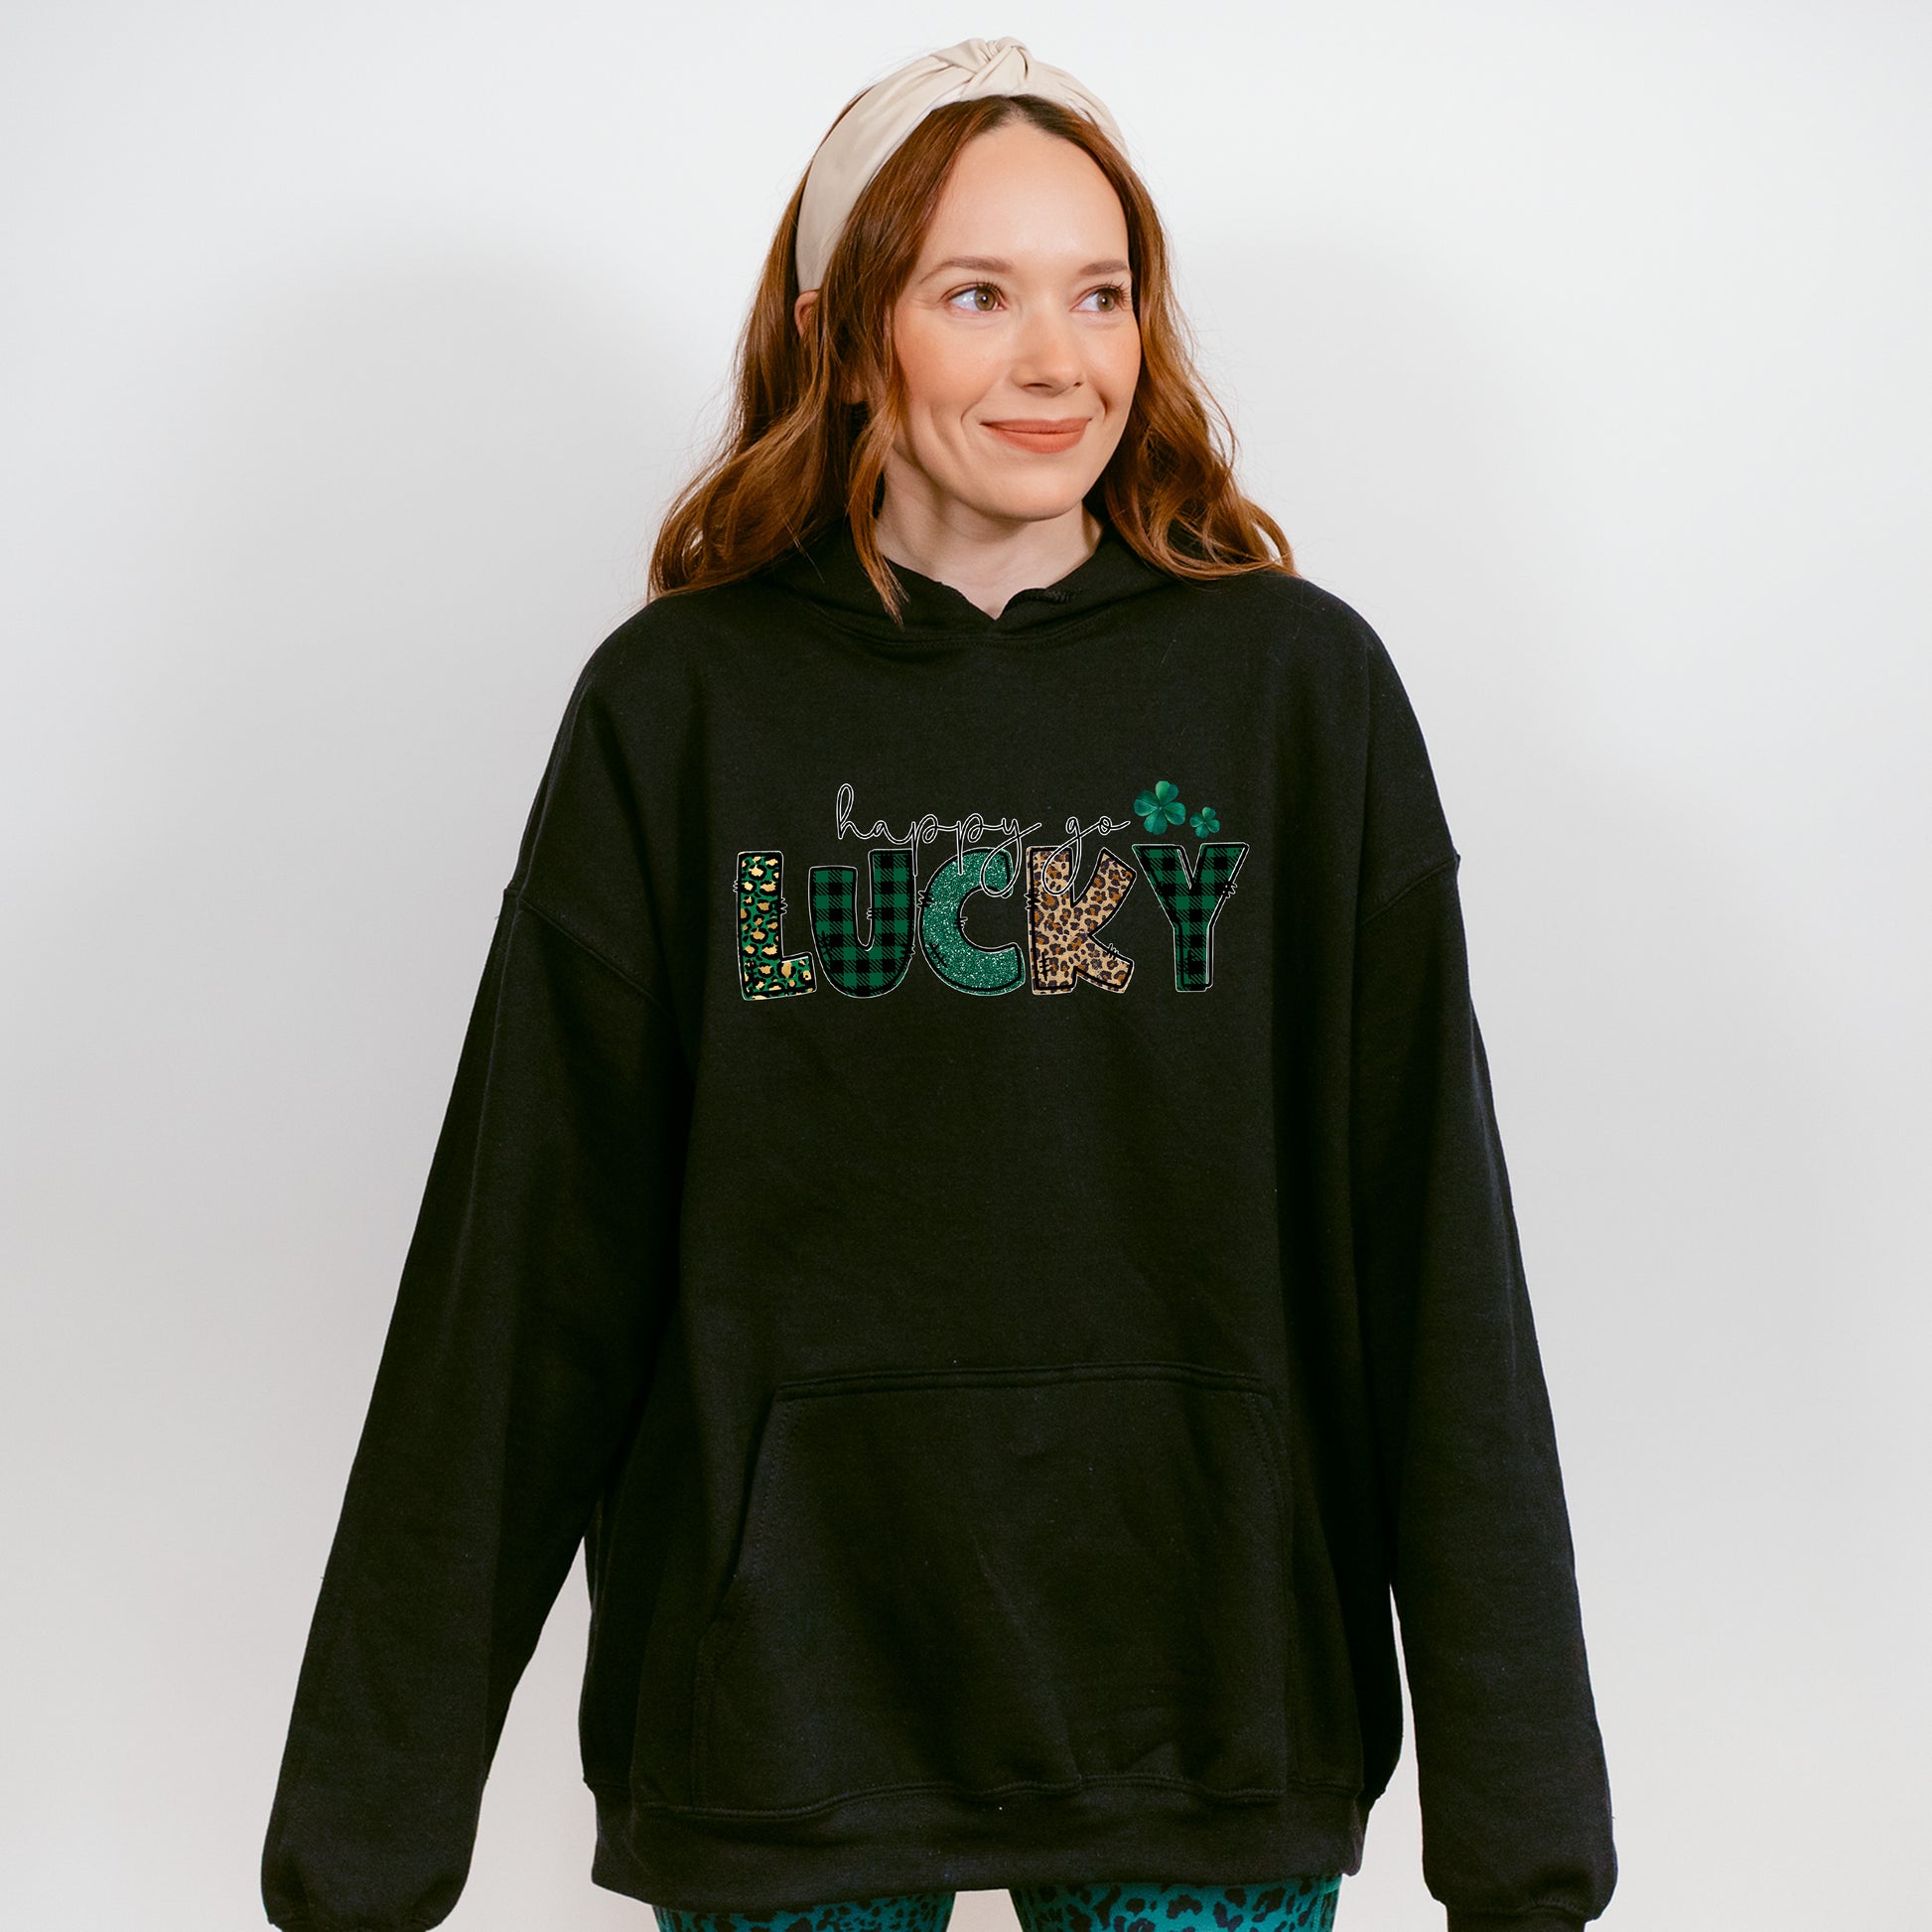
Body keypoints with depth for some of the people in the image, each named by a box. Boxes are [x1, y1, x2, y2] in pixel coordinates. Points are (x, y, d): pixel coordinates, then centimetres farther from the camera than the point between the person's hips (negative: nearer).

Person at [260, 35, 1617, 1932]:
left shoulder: (1299, 685, -1)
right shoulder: (675, 707, -1)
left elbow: (1433, 1258, -3)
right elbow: (521, 1270, -1)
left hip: (1212, 1714, 0)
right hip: (777, 1716, 0)